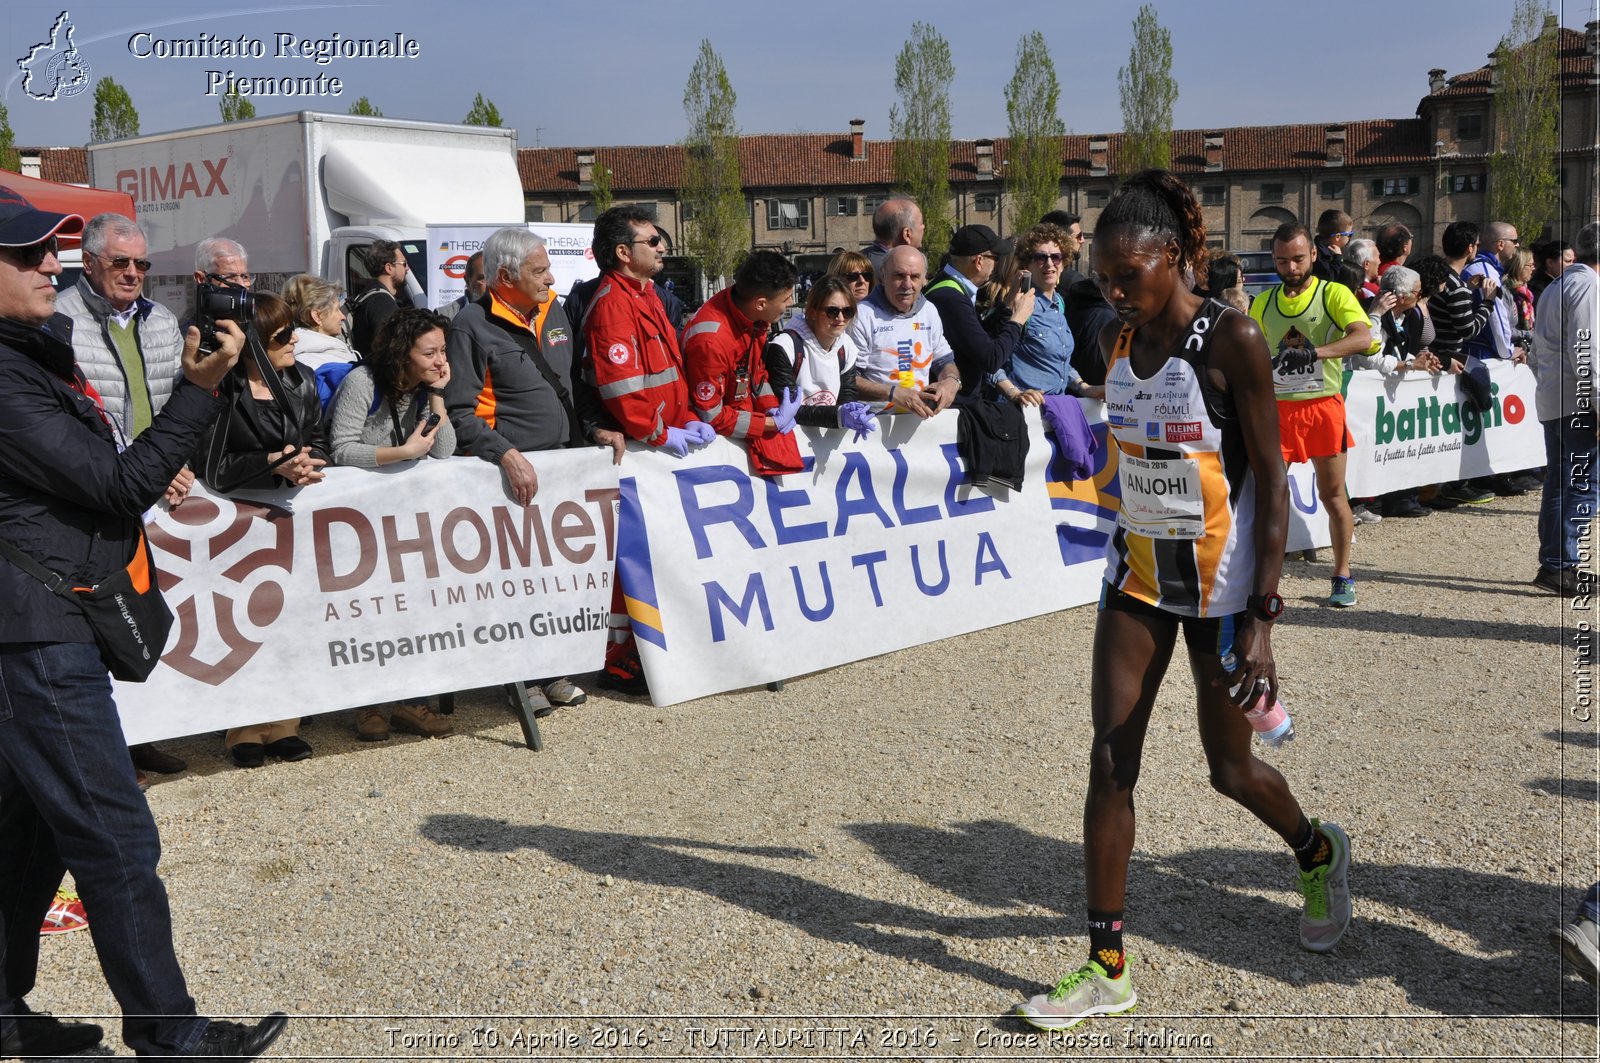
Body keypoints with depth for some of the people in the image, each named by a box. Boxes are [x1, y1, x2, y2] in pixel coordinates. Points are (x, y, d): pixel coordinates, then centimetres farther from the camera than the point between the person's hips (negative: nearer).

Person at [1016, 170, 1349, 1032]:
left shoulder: (1231, 339, -15)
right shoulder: (1117, 339, 2)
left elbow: (1270, 481, -16)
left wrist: (1263, 617, -20)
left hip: (1221, 582, -5)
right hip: (1138, 573, 5)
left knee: (1229, 768, 8)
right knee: (1111, 759, -1)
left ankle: (1317, 853, 42)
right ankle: (1106, 966, 9)